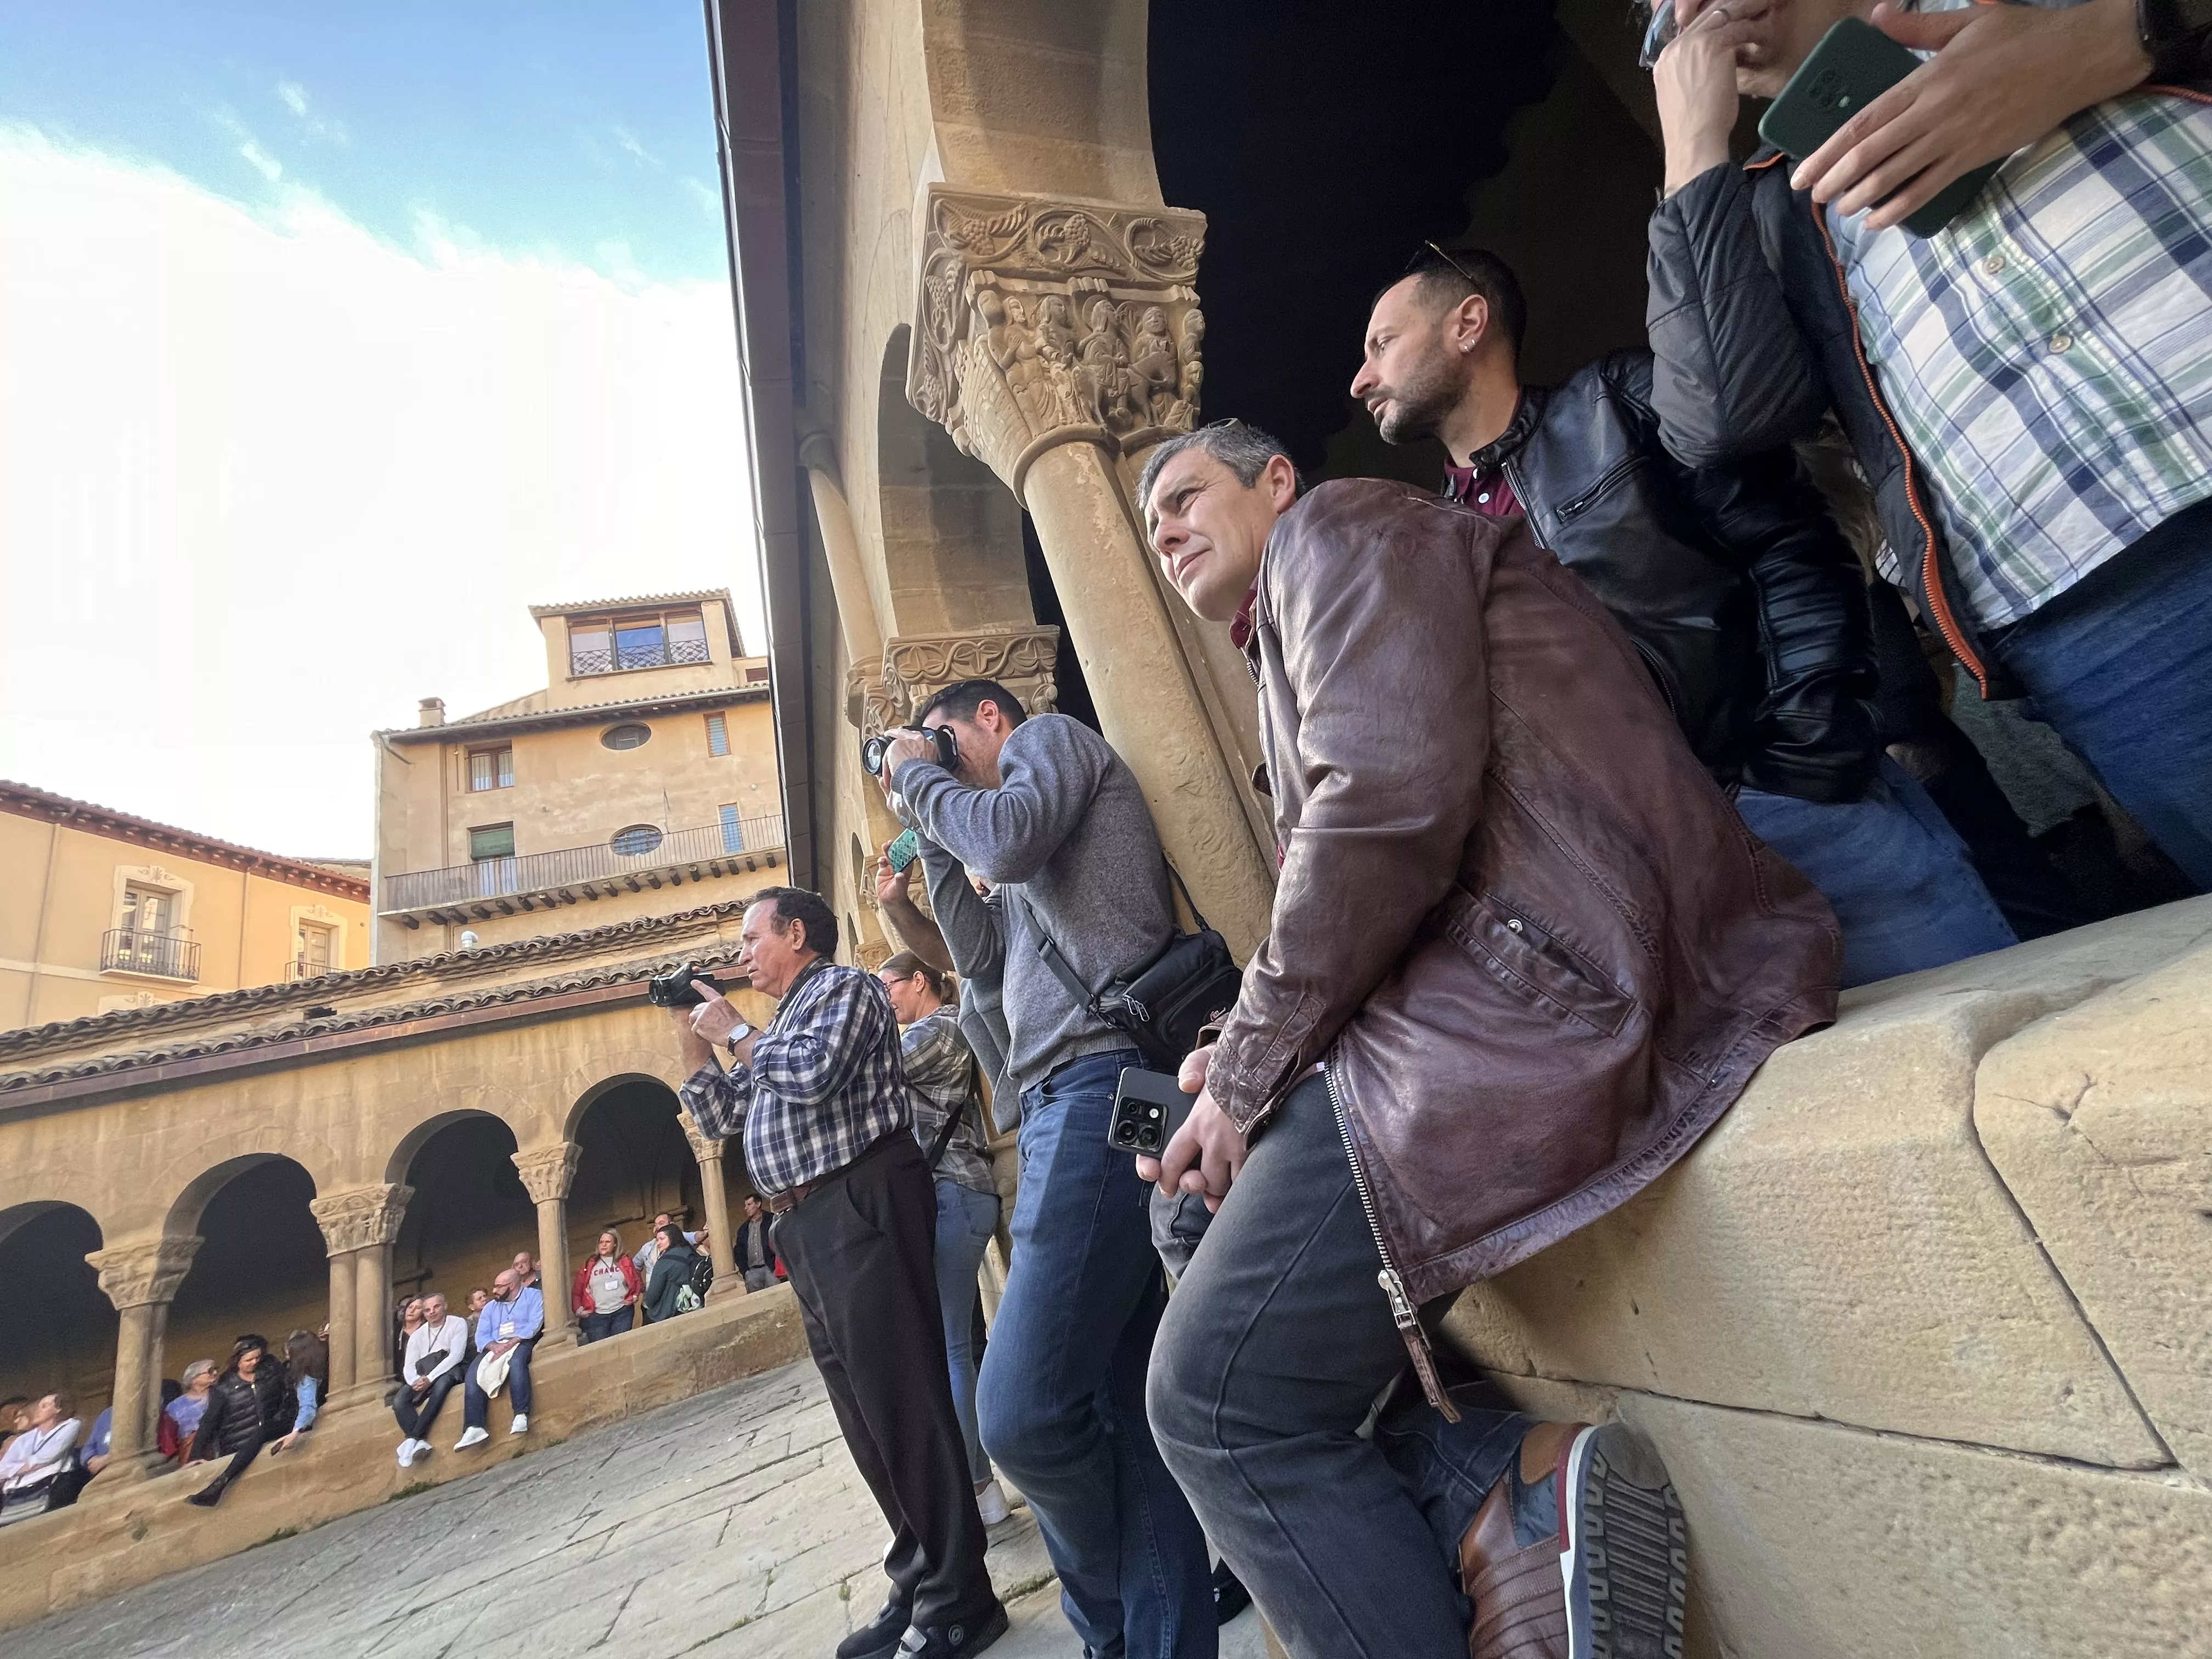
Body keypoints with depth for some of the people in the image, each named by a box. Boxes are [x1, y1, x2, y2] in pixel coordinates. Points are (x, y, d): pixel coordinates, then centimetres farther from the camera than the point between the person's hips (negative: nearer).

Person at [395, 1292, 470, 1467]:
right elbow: (408, 1367, 5)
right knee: (399, 1400, -23)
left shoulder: (458, 1323, -1)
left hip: (452, 1371, -5)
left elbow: (456, 1356, -12)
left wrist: (430, 1378, -21)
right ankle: (420, 1442, -31)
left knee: (442, 1382, -38)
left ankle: (412, 1439, -34)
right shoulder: (417, 1336, 14)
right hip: (424, 1377, 5)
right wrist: (416, 1381, -18)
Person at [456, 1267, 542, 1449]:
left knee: (516, 1361, -38)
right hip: (495, 1347, 5)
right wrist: (494, 1346, -11)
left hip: (521, 1343, -5)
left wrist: (510, 1343, -18)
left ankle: (521, 1416, -42)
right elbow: (481, 1335, 12)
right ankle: (474, 1428, -31)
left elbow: (535, 1324, -5)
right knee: (473, 1373, -25)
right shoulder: (490, 1307, 26)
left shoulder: (533, 1295, 9)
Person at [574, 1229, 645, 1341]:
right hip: (596, 1316, 0)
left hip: (622, 1312, 0)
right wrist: (579, 1310, -2)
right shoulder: (589, 1265, 6)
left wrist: (634, 1297, -1)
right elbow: (577, 1291, 9)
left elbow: (637, 1281, 13)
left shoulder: (625, 1262, 7)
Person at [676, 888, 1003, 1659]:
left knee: (900, 1400, -7)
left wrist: (734, 1031, -4)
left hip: (860, 1206, -9)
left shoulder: (845, 988, -1)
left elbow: (813, 1075, -19)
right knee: (865, 1414, 12)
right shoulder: (777, 1029, 25)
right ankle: (917, 1585, 23)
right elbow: (718, 1116, 24)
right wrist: (690, 1033, 16)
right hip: (808, 1226, 9)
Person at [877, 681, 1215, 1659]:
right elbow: (983, 954, 26)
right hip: (1067, 1103, 10)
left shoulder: (1051, 734, 7)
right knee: (1122, 1412, 9)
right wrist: (931, 832, 24)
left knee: (1021, 1412, -10)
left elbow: (1007, 837, -13)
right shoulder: (1013, 856, 32)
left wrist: (919, 777, 6)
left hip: (1101, 1082, -10)